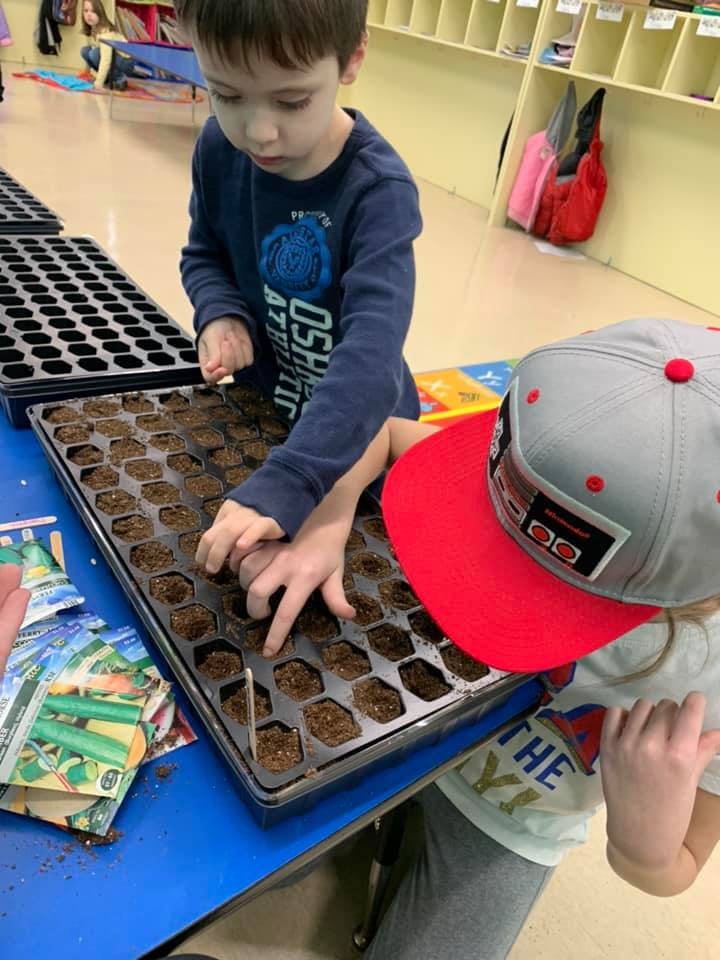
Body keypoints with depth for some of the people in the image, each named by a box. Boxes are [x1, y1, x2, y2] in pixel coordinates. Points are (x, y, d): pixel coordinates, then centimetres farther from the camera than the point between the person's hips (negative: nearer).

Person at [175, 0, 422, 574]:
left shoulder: (377, 190, -30)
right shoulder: (220, 148, -12)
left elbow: (371, 357, -41)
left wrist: (284, 484, -51)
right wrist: (221, 315, -19)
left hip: (356, 439, -4)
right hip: (256, 408, 5)